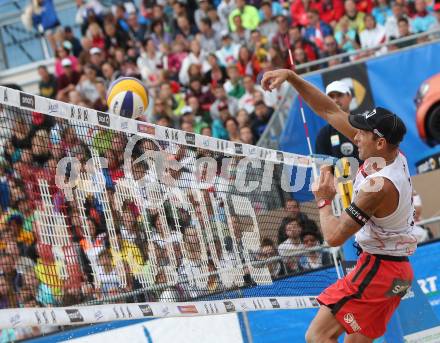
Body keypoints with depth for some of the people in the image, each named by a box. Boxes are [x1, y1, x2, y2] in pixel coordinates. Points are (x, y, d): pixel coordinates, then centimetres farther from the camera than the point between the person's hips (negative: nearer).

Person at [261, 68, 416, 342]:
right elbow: (330, 111, 4)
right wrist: (291, 77, 1)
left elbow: (335, 236, -21)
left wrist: (324, 201, -4)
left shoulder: (379, 185, -25)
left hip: (377, 268, -10)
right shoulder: (394, 154, 0)